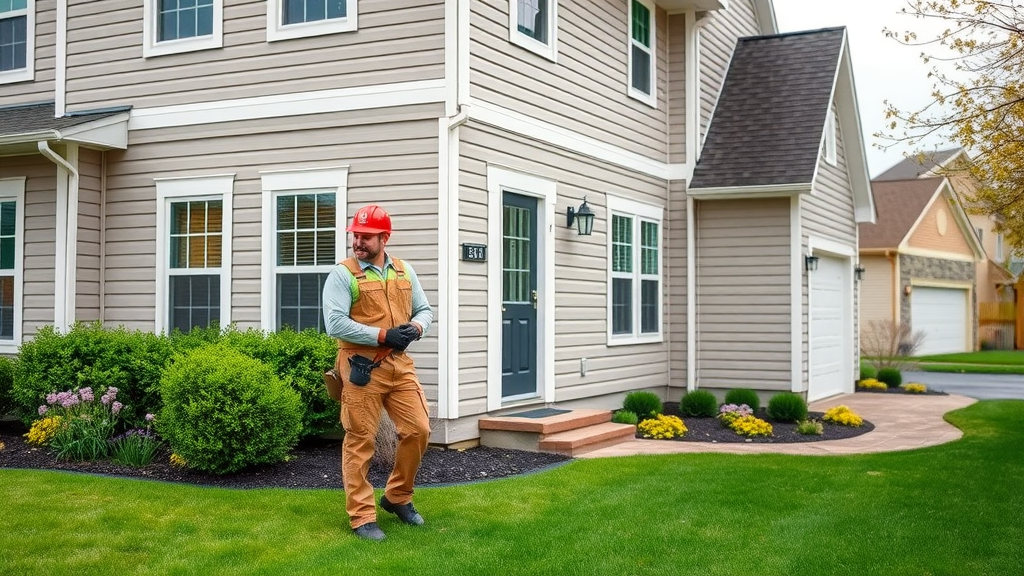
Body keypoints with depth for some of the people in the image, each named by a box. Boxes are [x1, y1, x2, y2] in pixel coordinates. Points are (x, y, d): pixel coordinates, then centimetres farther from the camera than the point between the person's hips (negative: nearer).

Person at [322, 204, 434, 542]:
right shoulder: (343, 274, -7)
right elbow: (335, 323, -16)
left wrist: (416, 327, -7)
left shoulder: (404, 271, 11)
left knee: (418, 430, 7)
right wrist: (382, 335, -20)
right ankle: (362, 517, 9)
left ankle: (397, 497, 27)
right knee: (360, 442, 0)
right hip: (362, 368, -5)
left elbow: (424, 309, 17)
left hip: (400, 365, 6)